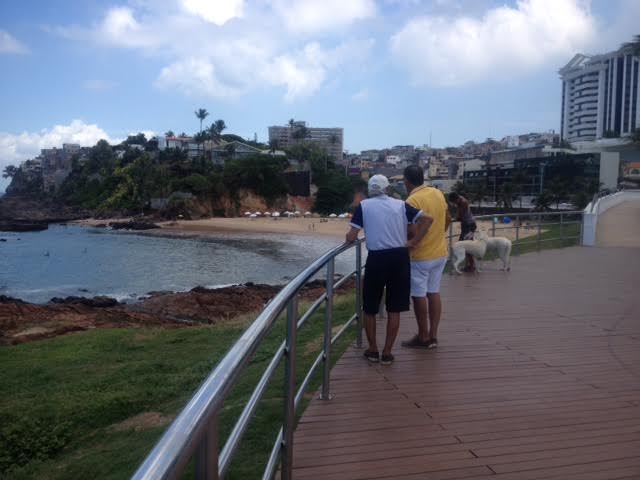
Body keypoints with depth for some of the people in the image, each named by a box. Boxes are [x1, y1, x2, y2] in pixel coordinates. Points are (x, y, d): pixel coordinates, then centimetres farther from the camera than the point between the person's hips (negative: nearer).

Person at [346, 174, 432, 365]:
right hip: (399, 257, 2)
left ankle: (373, 350, 22)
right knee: (394, 309, 10)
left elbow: (351, 237, -3)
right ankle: (387, 353, 16)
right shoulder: (400, 204, 8)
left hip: (376, 259, -2)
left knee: (370, 308, 15)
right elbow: (427, 219, 0)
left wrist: (348, 238, 20)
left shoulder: (363, 206, 2)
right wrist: (413, 242, 3)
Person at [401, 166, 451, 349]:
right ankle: (433, 336, 17)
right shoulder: (438, 193, 4)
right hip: (440, 253, 8)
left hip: (421, 256, -7)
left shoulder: (412, 201, -20)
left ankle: (423, 337, 13)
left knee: (419, 296, 4)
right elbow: (447, 219, 14)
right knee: (434, 293, 12)